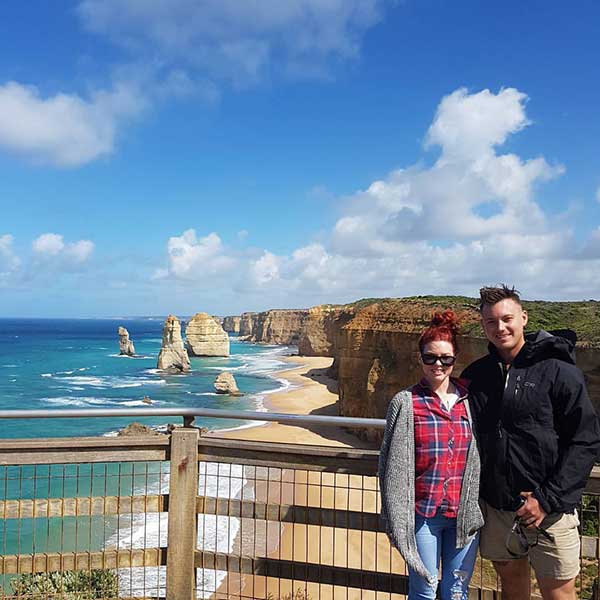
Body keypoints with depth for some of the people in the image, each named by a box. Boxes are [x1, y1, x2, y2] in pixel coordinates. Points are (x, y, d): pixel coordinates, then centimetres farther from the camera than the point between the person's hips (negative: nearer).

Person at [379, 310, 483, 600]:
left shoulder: (469, 400, 3)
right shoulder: (406, 403, -6)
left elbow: (480, 457, 8)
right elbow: (392, 466, -4)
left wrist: (475, 509, 4)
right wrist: (396, 520, -6)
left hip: (465, 513, 3)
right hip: (423, 513, -2)